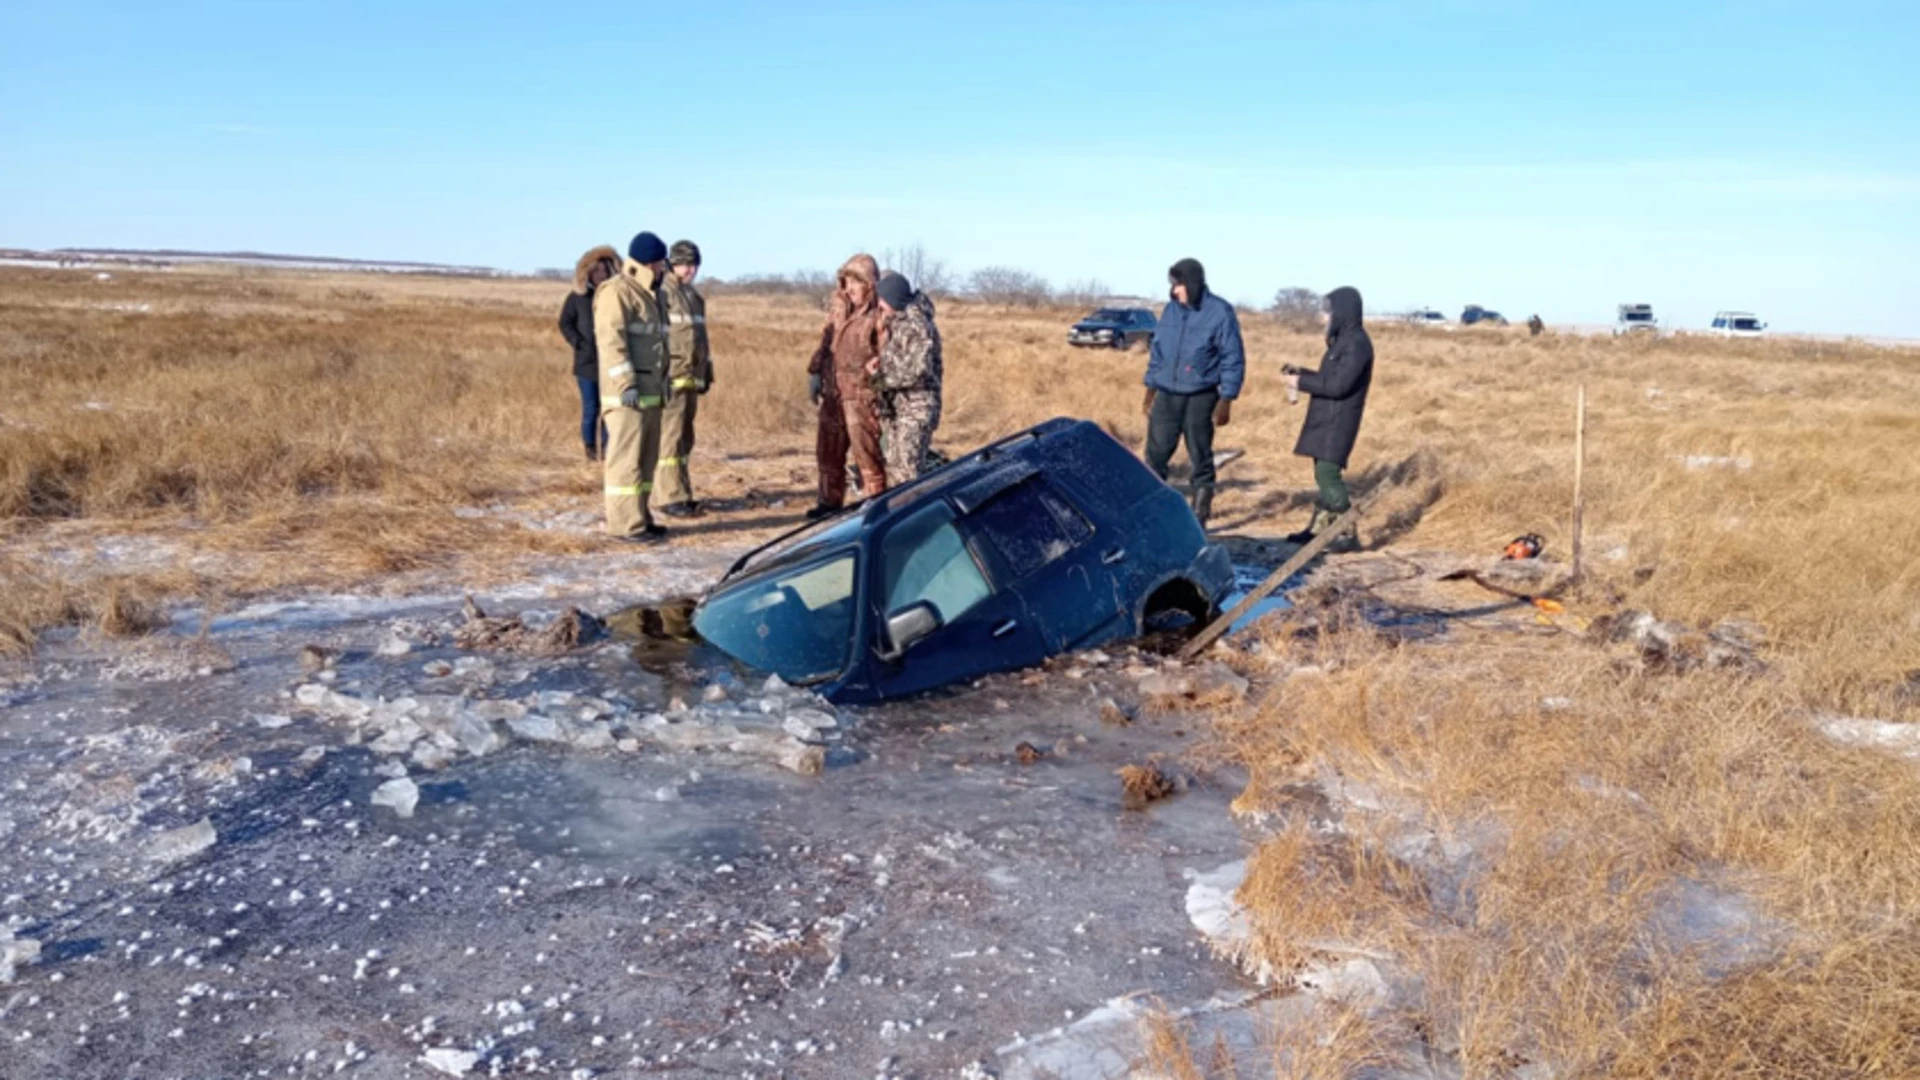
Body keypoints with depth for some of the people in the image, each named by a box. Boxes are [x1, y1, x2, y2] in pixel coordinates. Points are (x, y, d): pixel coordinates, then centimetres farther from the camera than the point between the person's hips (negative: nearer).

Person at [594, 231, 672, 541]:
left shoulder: (651, 294, 19)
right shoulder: (616, 291, -10)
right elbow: (611, 340, -18)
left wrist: (663, 380, 20)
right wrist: (626, 384, -23)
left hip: (651, 390, 9)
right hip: (628, 391, -9)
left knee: (647, 457, 11)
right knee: (626, 457, -8)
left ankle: (640, 517, 18)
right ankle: (623, 523, -6)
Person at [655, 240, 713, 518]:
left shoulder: (695, 296, 18)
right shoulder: (661, 293, -8)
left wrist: (707, 371, 22)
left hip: (692, 378, 8)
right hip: (671, 378, -8)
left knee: (685, 439, 11)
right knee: (670, 439, -8)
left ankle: (683, 494, 17)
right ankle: (671, 498, -6)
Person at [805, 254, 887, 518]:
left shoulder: (879, 315, -11)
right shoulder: (839, 309, 13)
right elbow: (826, 341, 20)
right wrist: (815, 372, 15)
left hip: (862, 395, -8)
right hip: (834, 392, 8)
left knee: (867, 452, -5)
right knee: (828, 450, 15)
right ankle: (830, 502, 28)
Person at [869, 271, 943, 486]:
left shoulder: (917, 325, -16)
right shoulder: (892, 323, 12)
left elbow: (919, 371, -23)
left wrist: (881, 379, -13)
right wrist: (876, 364, 1)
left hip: (915, 408, -9)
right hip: (893, 406, 9)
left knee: (906, 472, -12)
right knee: (894, 470, 12)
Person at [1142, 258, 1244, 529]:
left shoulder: (1220, 313, -8)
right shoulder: (1170, 310, 7)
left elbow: (1233, 360, -7)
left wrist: (1225, 401, -11)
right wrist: (1150, 390, 13)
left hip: (1200, 398, -4)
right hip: (1166, 396, 4)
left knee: (1201, 460, 4)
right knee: (1154, 457, 2)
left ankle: (1199, 517, 13)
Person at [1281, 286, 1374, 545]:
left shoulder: (1357, 343, -16)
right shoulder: (1343, 340, 14)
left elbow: (1339, 385, -22)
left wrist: (1301, 383, -14)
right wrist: (1303, 373, 7)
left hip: (1338, 421, -10)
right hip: (1327, 419, 10)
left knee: (1327, 473, -13)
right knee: (1324, 473, 13)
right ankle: (1319, 527, 21)